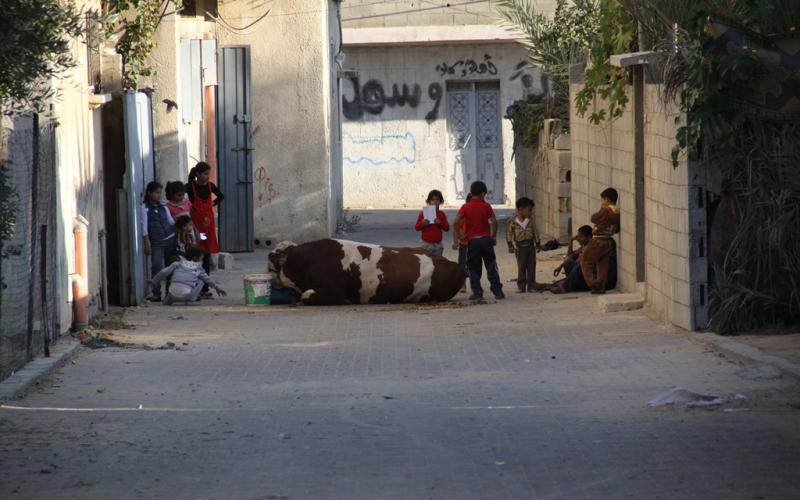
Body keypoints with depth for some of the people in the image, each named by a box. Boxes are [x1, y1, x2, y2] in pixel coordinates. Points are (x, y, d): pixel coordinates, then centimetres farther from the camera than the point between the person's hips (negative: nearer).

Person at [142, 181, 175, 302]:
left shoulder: (163, 208, 12)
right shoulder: (145, 208, -2)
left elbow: (172, 223, 15)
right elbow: (144, 226, -6)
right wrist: (147, 244, -12)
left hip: (170, 239, 5)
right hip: (156, 242, -5)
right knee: (156, 266, -12)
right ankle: (156, 293, -8)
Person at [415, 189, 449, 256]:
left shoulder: (441, 214, 5)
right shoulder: (423, 213, -1)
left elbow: (447, 228, 4)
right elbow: (416, 227, 3)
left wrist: (440, 223, -14)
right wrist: (422, 224, -18)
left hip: (437, 244, 2)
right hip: (427, 244, -2)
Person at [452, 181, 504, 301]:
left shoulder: (465, 207, 0)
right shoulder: (486, 206, -1)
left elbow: (456, 222, -11)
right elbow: (494, 221, -10)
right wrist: (494, 236, 0)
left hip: (472, 240, 0)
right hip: (486, 238, 0)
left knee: (474, 268, 7)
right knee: (491, 267, 8)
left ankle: (477, 293, 1)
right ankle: (497, 291, 6)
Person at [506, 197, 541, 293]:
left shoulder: (530, 220, 5)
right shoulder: (513, 222, -7)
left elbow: (535, 233, 12)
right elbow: (509, 234, -2)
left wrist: (537, 243, 11)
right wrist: (510, 246, -5)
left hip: (530, 245, 3)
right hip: (520, 246, -3)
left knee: (531, 266, 3)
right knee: (521, 267, -1)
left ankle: (531, 286, 9)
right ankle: (521, 286, 7)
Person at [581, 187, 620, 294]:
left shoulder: (605, 210, -19)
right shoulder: (618, 213, 4)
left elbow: (593, 218, -7)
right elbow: (617, 229, 13)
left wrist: (601, 209, 5)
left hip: (598, 240, -8)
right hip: (609, 241, 8)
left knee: (585, 260, 2)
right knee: (603, 264, 14)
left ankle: (592, 282, -10)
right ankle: (601, 286, 12)